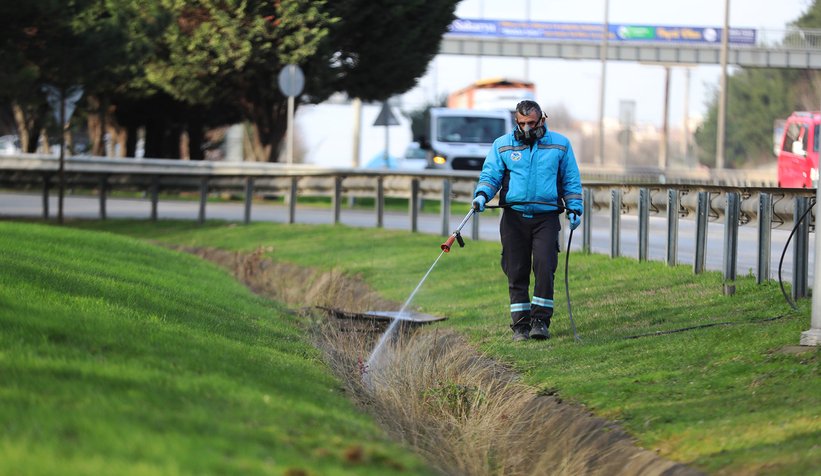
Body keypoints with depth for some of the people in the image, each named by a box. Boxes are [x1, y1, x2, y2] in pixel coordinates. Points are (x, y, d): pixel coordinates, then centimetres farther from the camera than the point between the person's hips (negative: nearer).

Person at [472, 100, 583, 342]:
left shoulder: (560, 145, 10)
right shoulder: (502, 145, 9)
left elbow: (571, 180, 15)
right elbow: (491, 174, 7)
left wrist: (574, 207, 6)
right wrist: (482, 194, -12)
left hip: (546, 217, -1)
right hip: (514, 217, 1)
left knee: (544, 268, -14)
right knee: (517, 272, 0)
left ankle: (540, 320, -5)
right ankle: (520, 324, 6)